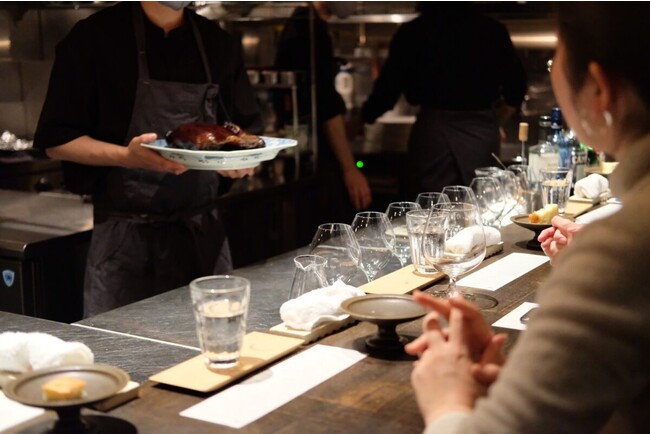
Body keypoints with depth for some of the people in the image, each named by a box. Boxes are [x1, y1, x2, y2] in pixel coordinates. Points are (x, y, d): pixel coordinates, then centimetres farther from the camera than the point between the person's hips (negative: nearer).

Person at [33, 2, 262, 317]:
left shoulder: (219, 44, 9)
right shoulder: (93, 37, -5)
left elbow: (246, 129, 16)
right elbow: (56, 141, -5)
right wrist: (127, 156, -22)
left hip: (205, 231, 4)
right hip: (126, 237, -4)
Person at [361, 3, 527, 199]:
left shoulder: (412, 32, -1)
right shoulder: (492, 30, 6)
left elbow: (388, 89, 3)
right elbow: (516, 88, 8)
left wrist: (364, 117, 22)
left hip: (433, 130, -3)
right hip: (483, 133, 3)